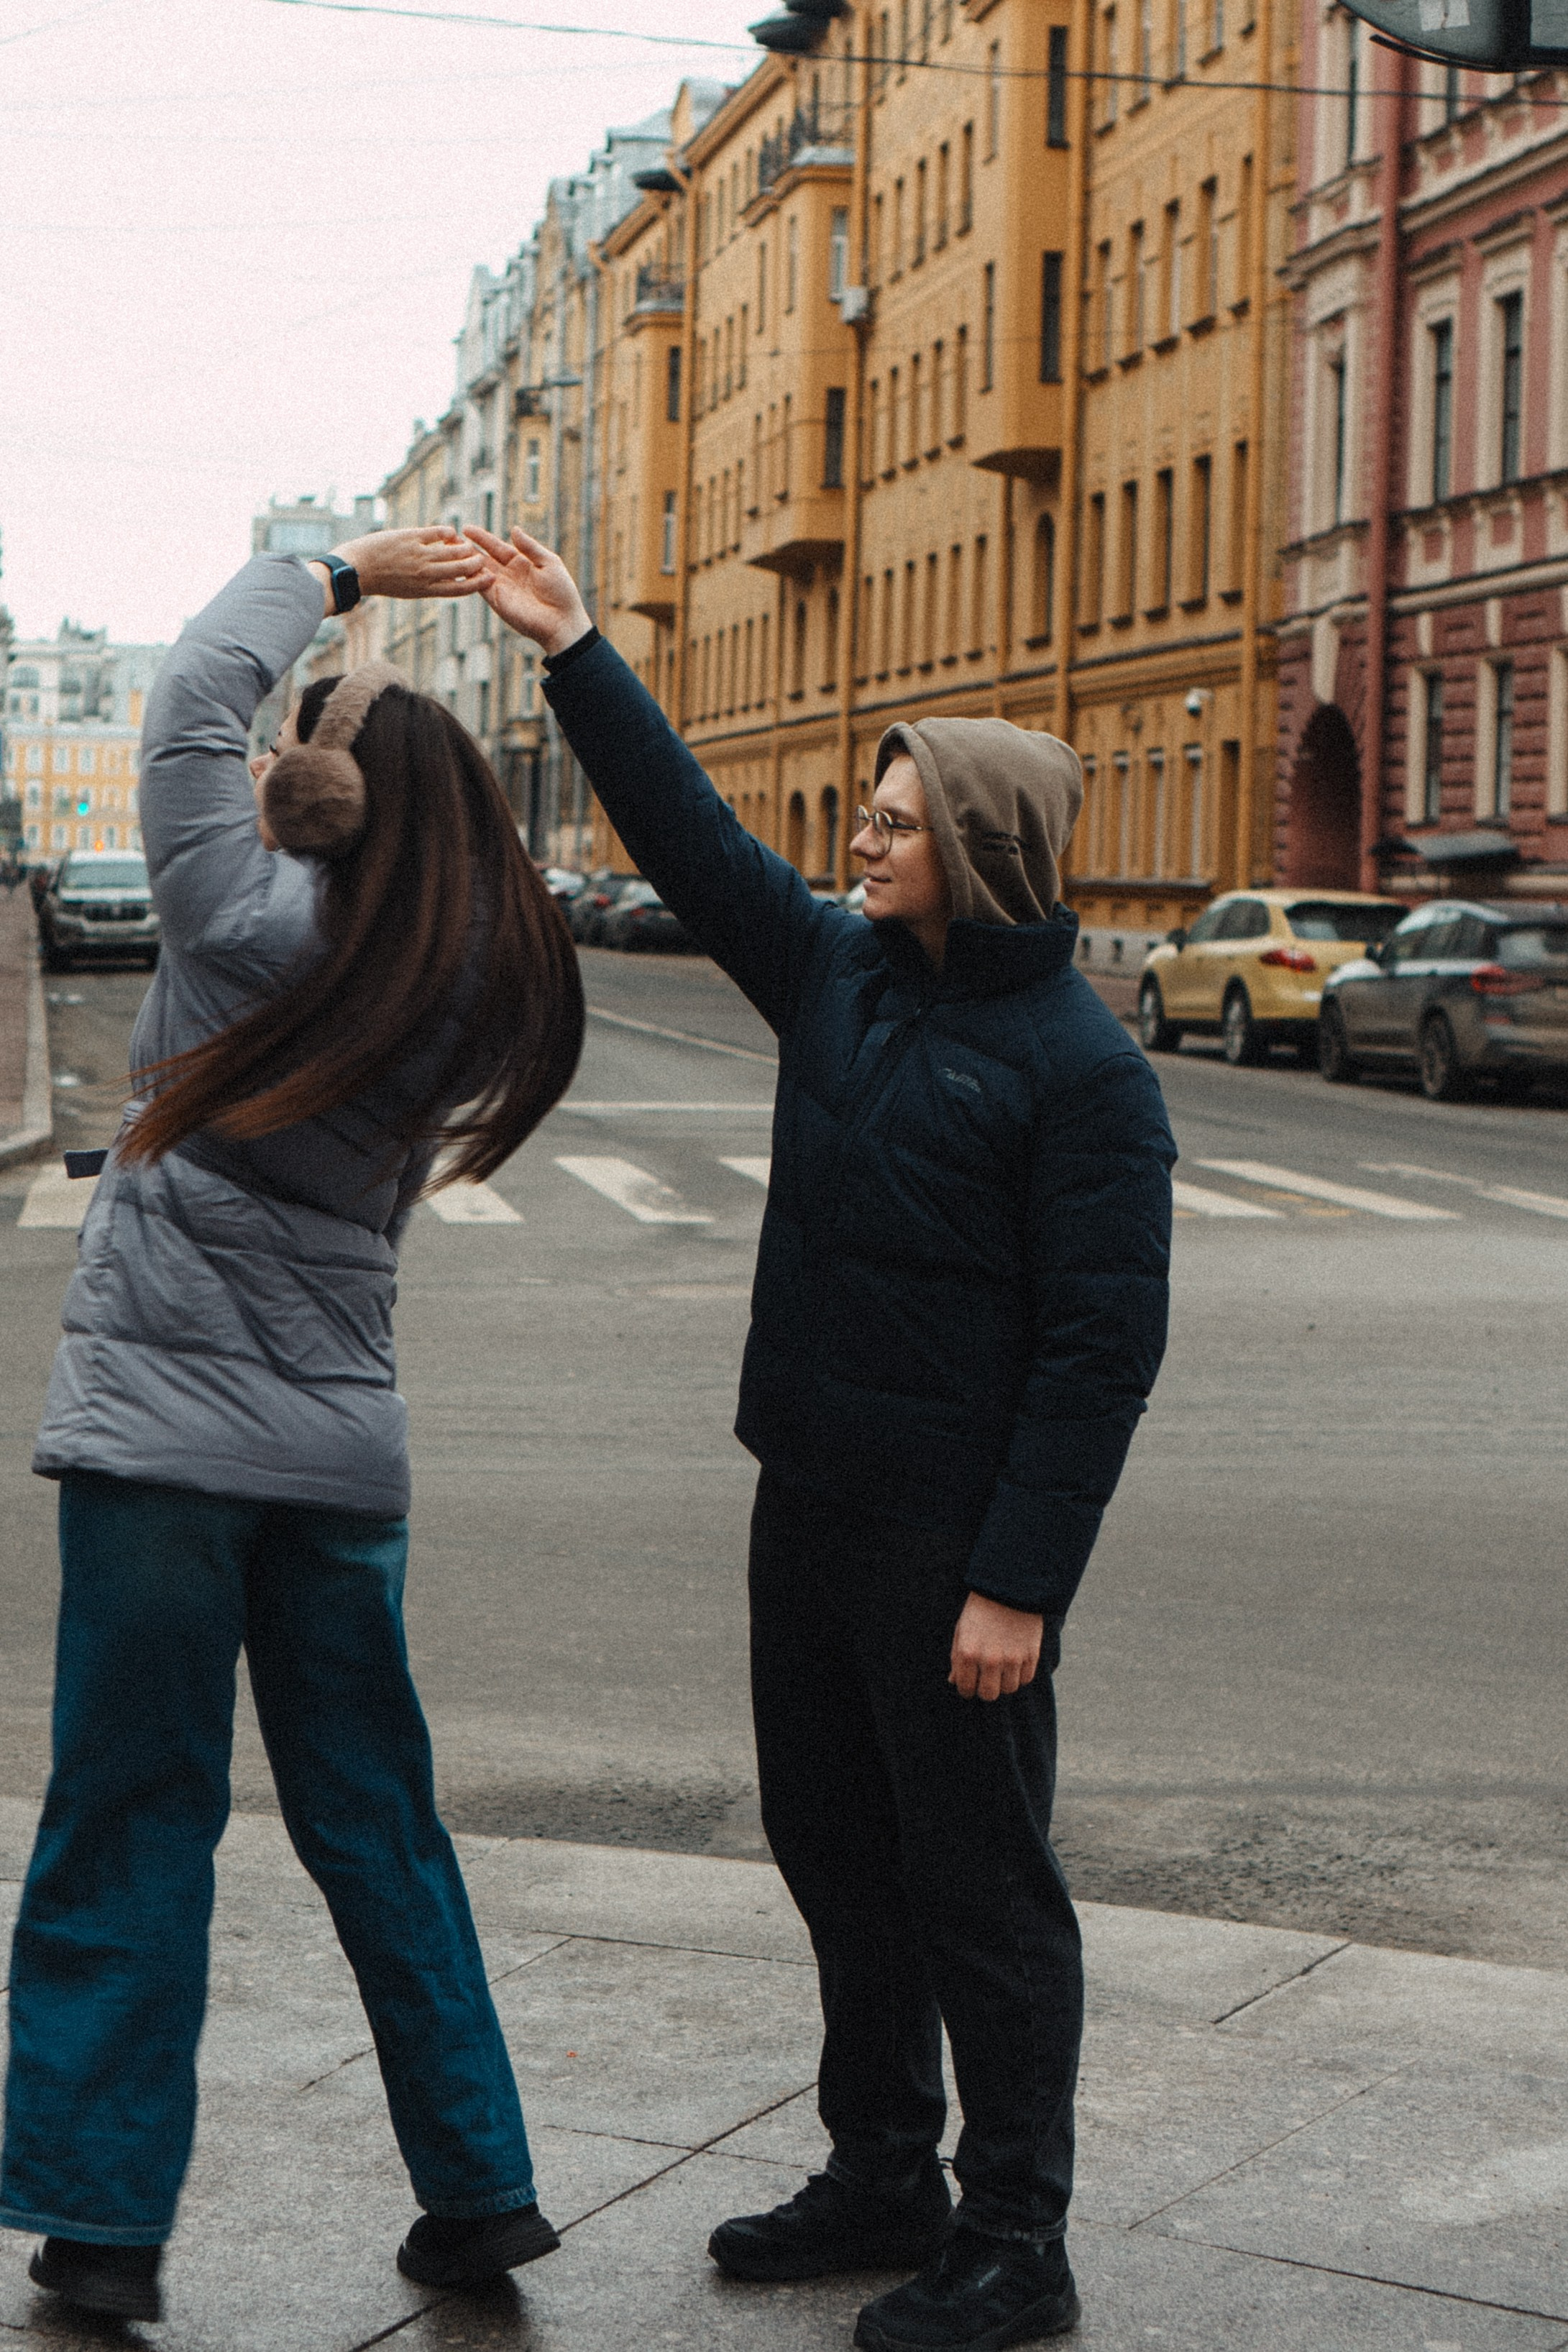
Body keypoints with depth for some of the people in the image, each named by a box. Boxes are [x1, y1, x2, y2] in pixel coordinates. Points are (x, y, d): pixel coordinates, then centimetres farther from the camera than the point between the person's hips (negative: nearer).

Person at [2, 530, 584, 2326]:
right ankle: (475, 2193, 19)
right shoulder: (469, 984, 2)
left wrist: (335, 571, 6)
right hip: (342, 1442, 5)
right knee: (376, 1826, 14)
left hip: (164, 1429, -5)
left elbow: (191, 700, -5)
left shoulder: (252, 928, -10)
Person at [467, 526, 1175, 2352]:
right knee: (833, 1845, 17)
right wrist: (572, 654, 8)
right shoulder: (839, 978, 7)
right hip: (812, 1502, 8)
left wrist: (1018, 1581, -21)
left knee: (978, 1881, 1)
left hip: (958, 1534, -8)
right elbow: (690, 837, 14)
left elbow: (1105, 1342, -17)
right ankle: (881, 2181, 33)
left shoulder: (1080, 1067, -14)